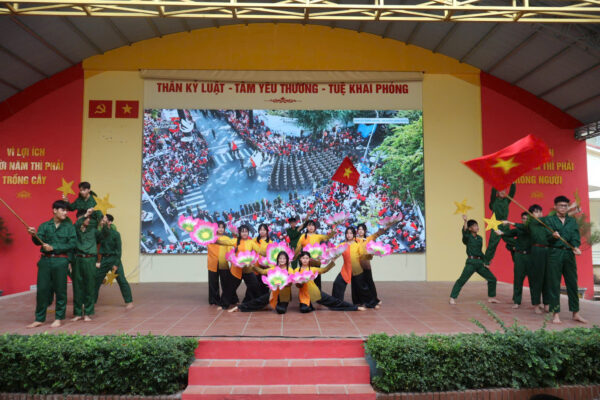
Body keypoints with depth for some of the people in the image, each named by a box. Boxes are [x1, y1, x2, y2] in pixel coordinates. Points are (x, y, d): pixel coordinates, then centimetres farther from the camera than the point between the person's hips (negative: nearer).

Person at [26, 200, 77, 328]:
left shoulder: (69, 227, 3)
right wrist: (34, 234, -24)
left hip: (60, 261, -2)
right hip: (45, 260, 2)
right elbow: (38, 241, -3)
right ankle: (39, 319, 17)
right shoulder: (45, 226, 8)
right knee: (42, 289, 5)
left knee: (60, 290, 3)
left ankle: (58, 318, 15)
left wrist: (53, 247, -11)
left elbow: (73, 244, -5)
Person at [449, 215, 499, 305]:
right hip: (471, 262, -6)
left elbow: (479, 251, 19)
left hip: (480, 262, 6)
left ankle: (491, 297, 28)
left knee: (492, 279, 11)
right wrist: (465, 221, -42)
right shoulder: (467, 237, -4)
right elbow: (464, 231, -27)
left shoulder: (480, 238, 14)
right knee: (461, 280, -12)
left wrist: (485, 262, 13)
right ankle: (452, 298, -5)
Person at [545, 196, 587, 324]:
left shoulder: (572, 221, 15)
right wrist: (553, 236, -29)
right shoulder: (549, 219, 5)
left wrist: (575, 247, -19)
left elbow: (575, 236, 0)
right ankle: (555, 313, 2)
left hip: (569, 253, 3)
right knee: (554, 284, -2)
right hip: (554, 253, -3)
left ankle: (575, 313, 17)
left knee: (572, 283, 7)